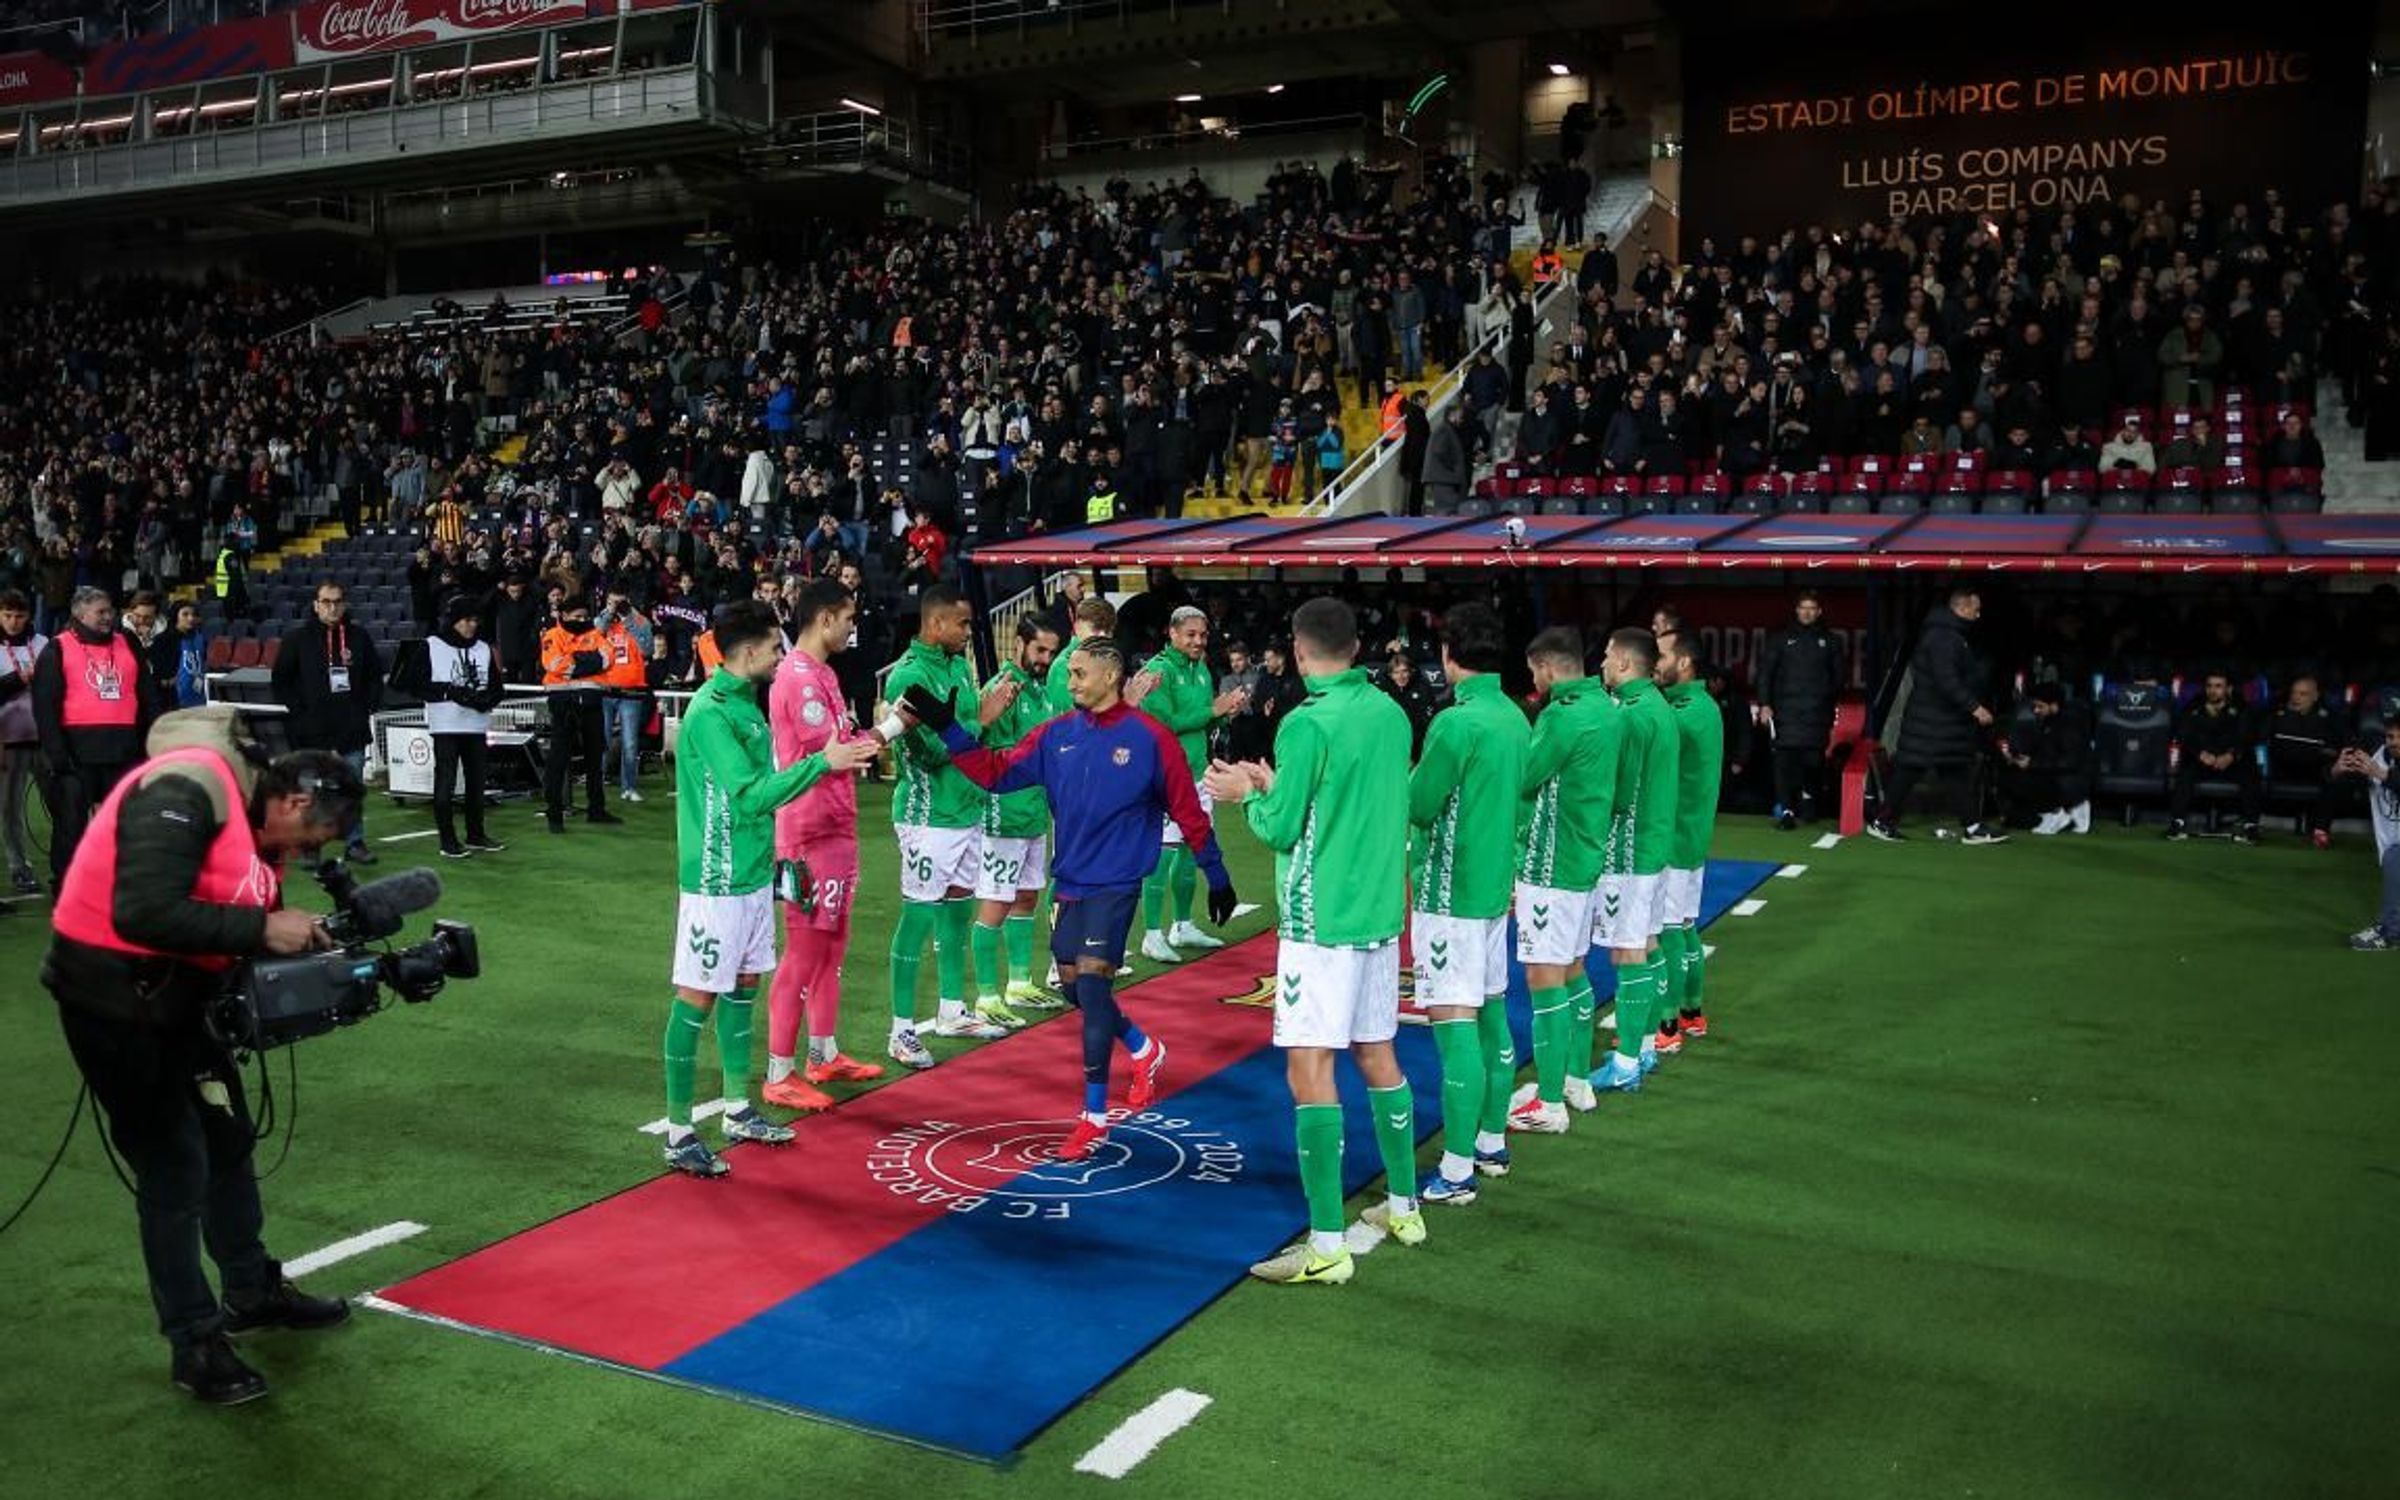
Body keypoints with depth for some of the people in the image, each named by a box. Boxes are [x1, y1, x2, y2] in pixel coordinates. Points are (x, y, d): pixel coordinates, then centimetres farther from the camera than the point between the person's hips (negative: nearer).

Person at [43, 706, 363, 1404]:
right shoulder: (187, 790, -24)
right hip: (113, 997, -9)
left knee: (228, 1138, 19)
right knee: (175, 1168, -1)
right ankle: (196, 1343, 14)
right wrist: (262, 929, -28)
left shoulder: (251, 814, 5)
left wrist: (294, 941, -9)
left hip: (175, 993, 10)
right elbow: (143, 913, -34)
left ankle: (252, 1291, 38)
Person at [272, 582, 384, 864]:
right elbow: (281, 680, 3)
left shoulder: (360, 637, 7)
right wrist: (297, 711, -4)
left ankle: (355, 842, 11)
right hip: (312, 731, -2)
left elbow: (375, 675, 15)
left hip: (352, 728, 2)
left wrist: (369, 707, 5)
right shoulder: (299, 638, 1)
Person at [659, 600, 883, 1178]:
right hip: (716, 884, -9)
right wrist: (821, 762, -25)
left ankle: (738, 1111, 30)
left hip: (752, 876, 9)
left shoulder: (744, 702, 9)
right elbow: (750, 794, -25)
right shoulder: (710, 712, -20)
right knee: (697, 998, -2)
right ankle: (678, 1134, 7)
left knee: (744, 986, 17)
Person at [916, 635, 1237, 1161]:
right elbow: (996, 772, -1)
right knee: (1076, 984, 12)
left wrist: (1217, 876, 1)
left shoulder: (1150, 737, -10)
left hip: (1115, 884, -6)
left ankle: (1095, 1114, 3)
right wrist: (948, 729, -12)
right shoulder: (1056, 734, 4)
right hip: (1071, 881, 6)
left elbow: (1187, 810, -5)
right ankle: (1145, 1050, 41)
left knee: (1092, 984, -10)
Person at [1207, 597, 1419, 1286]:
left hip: (1319, 918, -8)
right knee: (1377, 1056, 18)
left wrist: (1250, 794, 7)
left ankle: (1326, 1246, -5)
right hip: (1379, 910, 8)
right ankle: (1402, 1207, 30)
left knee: (1309, 1068, -5)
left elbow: (1280, 829, -13)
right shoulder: (1390, 713, 7)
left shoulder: (1308, 723, -15)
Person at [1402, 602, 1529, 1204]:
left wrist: (1413, 778, 3)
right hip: (1495, 884, 9)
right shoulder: (1516, 718, 8)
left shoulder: (1456, 722, -19)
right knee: (1492, 1016, 16)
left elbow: (1419, 807, -14)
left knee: (1455, 1023, -6)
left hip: (1450, 893, -9)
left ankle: (1456, 1171, -3)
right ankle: (1492, 1143, 27)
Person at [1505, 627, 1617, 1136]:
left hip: (1552, 864, -9)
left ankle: (1549, 1104, -1)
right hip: (1586, 858, 9)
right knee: (1573, 970, 18)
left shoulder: (1563, 716, -19)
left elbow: (1519, 780, -17)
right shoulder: (1607, 708, 9)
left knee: (1544, 976, -5)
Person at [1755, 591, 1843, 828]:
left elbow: (1839, 674, 19)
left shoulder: (1829, 641, 11)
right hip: (1787, 709, -1)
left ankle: (1809, 796, 28)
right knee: (1786, 756, -10)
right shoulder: (1783, 638, 7)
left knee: (1814, 758, 3)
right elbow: (1765, 671, 4)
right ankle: (1786, 810, -12)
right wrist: (1764, 704, -4)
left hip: (1817, 712, 2)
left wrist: (1831, 702, 13)